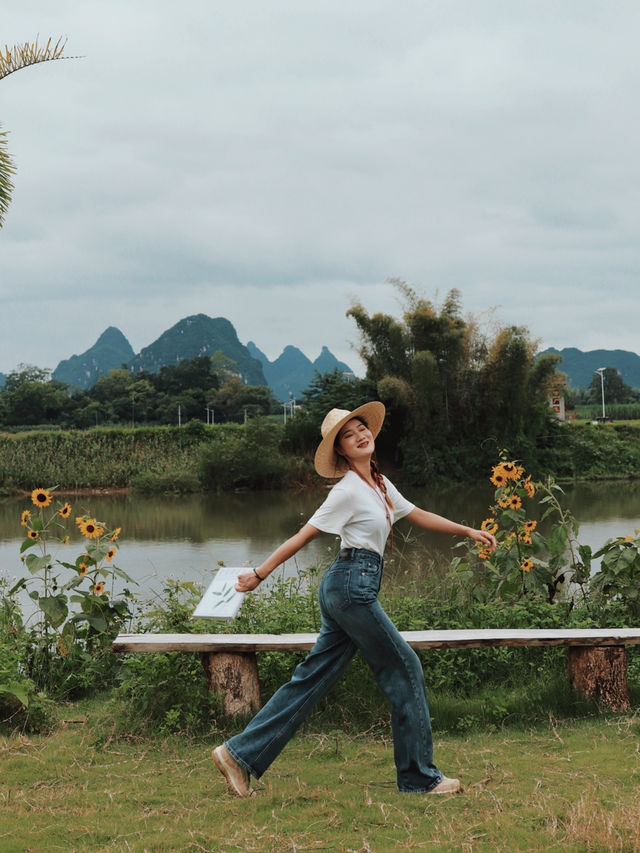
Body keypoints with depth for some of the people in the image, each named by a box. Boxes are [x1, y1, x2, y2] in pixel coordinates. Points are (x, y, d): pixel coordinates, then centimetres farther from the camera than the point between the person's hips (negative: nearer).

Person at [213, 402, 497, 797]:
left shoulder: (380, 483, 15)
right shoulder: (348, 491, -11)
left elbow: (420, 516, 27)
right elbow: (303, 536, -9)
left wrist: (468, 531, 28)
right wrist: (259, 575, -6)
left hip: (348, 589, 9)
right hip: (352, 584, -9)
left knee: (314, 677, 8)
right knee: (405, 669, 0)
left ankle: (241, 754, 8)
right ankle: (420, 776, 8)